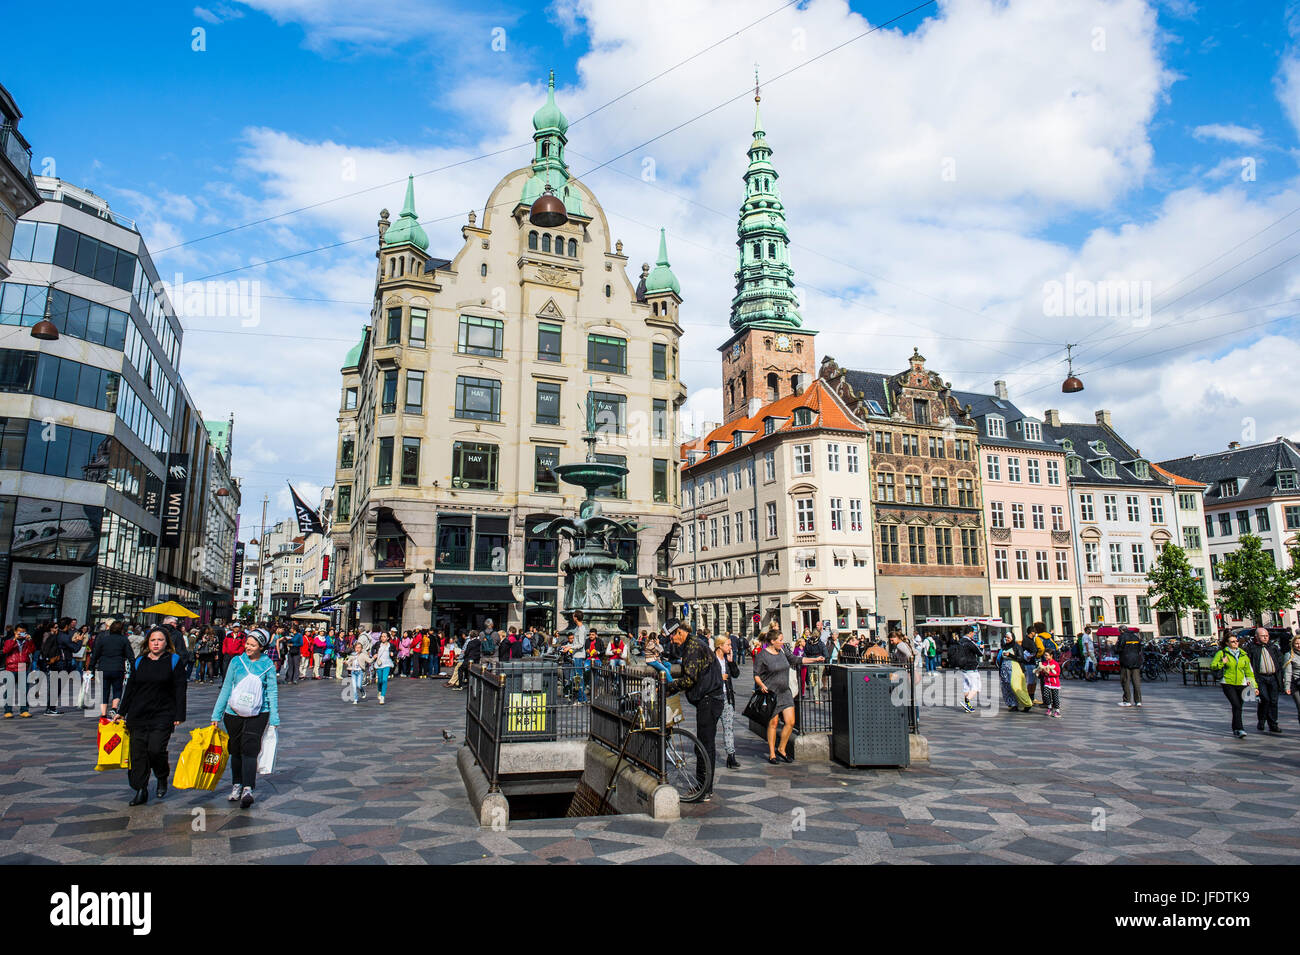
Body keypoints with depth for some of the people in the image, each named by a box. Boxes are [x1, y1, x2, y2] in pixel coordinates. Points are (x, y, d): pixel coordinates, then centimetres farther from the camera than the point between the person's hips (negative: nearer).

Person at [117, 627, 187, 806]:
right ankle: (139, 791, 13)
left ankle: (162, 778, 18)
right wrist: (121, 712, 16)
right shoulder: (139, 662, 11)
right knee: (138, 753, 2)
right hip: (138, 716, 4)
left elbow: (180, 689, -2)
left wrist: (179, 715, -7)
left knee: (155, 750, -12)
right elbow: (130, 688, 19)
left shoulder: (174, 661, 0)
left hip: (163, 715, -4)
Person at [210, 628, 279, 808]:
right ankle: (236, 785, 28)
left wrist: (274, 719, -1)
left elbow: (272, 692, 2)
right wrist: (216, 714, 8)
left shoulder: (267, 665, -2)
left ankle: (248, 789, -15)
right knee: (236, 751, 12)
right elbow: (226, 688, 9)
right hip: (233, 713, 3)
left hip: (258, 714, -3)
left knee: (249, 749, -13)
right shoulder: (236, 662, 3)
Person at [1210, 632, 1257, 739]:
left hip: (1241, 684, 4)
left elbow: (1249, 671, 15)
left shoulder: (1244, 654, 12)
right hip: (1228, 684, -4)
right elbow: (1212, 666, -1)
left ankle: (1235, 729, 24)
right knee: (1236, 706, -16)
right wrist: (1222, 663, -19)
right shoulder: (1222, 653, 0)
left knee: (1238, 707, 8)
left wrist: (1253, 686, 10)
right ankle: (1239, 729, -18)